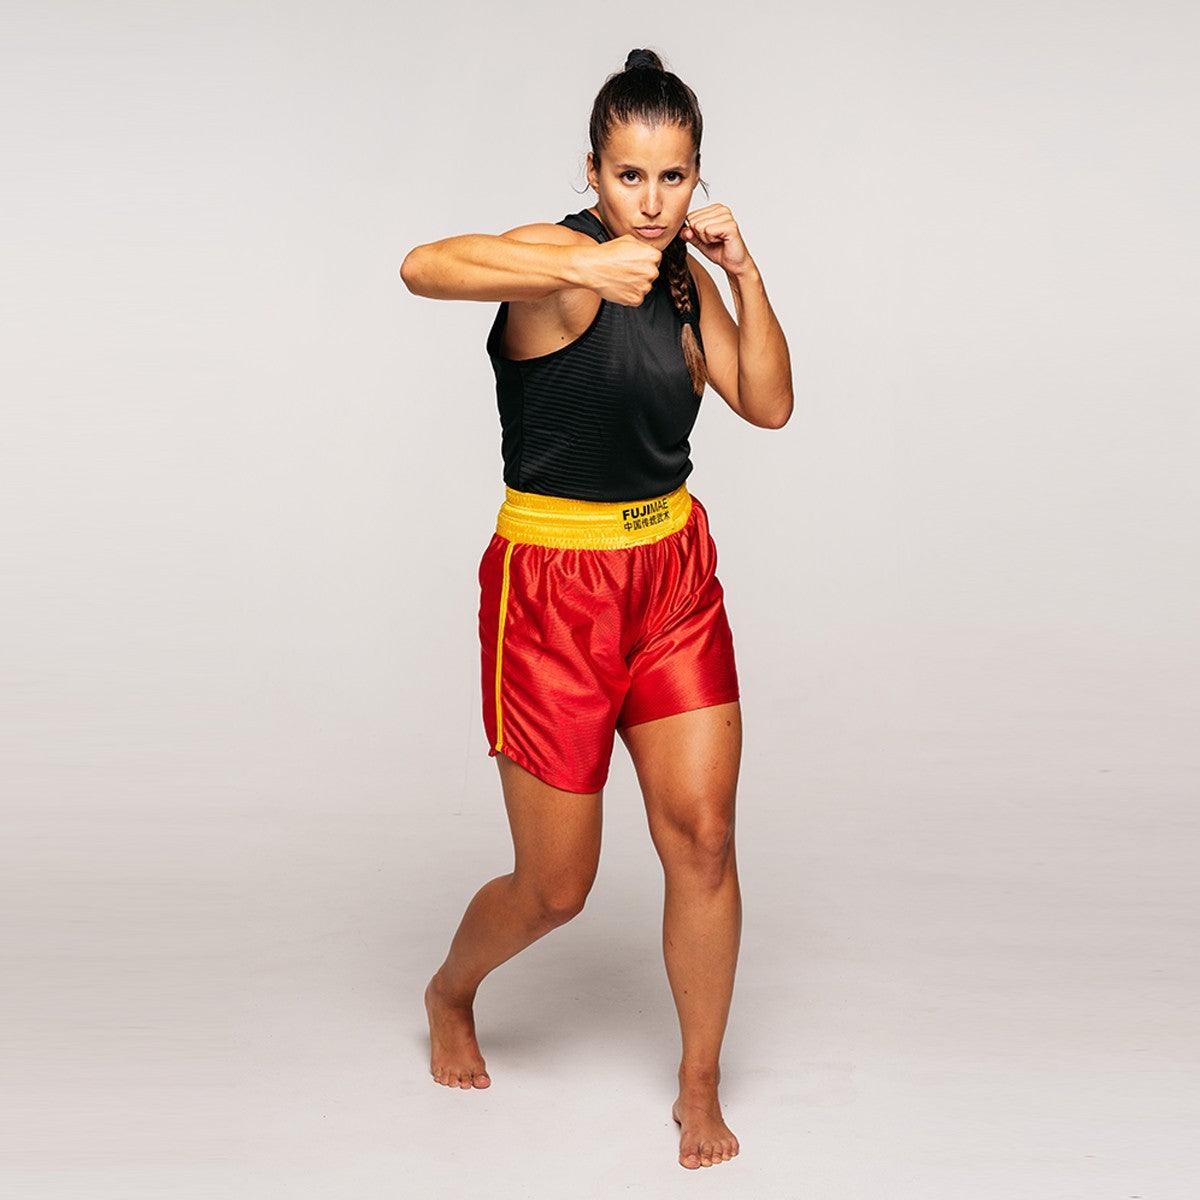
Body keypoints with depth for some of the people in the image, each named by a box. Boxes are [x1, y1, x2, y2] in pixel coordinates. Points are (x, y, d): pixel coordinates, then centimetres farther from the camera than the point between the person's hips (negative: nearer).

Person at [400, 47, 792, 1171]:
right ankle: (450, 995, 39)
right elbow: (423, 266, -35)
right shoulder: (561, 255, -16)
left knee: (701, 836, -1)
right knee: (555, 888, 5)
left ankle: (699, 1089, 18)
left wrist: (741, 270, -8)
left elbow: (768, 403, 2)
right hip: (554, 583, -6)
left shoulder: (681, 274, 7)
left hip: (674, 572, 6)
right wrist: (582, 267, -46)